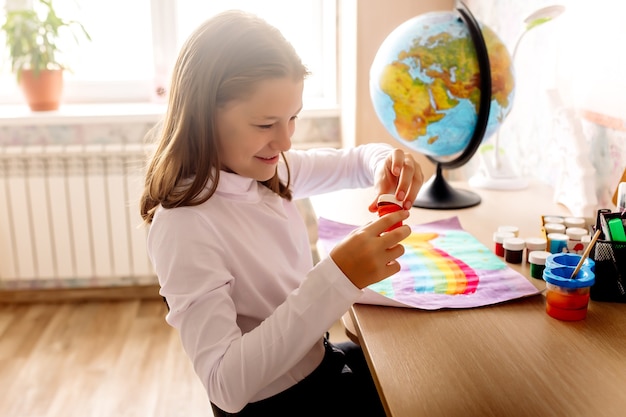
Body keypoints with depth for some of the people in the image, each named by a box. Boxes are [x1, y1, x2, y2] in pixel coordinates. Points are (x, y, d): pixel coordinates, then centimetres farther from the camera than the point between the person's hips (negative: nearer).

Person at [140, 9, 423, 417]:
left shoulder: (270, 169, -8)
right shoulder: (184, 227, -30)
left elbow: (354, 160, 8)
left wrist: (386, 162, -17)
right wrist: (337, 278, -41)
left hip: (318, 357, 6)